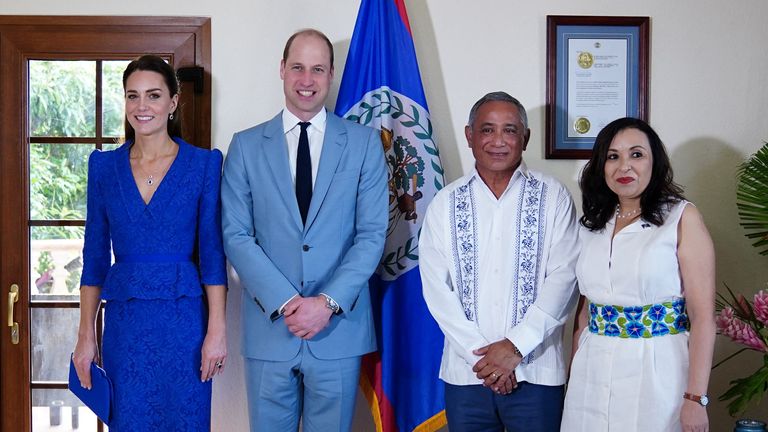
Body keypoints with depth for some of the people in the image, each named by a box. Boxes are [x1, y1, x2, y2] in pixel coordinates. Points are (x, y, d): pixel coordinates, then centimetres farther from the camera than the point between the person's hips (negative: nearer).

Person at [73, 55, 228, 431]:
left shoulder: (203, 164, -1)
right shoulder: (104, 166, 6)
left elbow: (212, 254, -3)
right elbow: (94, 257, 8)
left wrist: (216, 330, -9)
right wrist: (86, 335, 4)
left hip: (183, 322, -2)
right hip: (124, 323, 2)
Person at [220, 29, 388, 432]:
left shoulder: (364, 142, 4)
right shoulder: (246, 145, 5)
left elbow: (372, 233, -2)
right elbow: (236, 235, -1)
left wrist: (329, 302, -13)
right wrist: (285, 302, -13)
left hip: (339, 329, 0)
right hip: (269, 327, 0)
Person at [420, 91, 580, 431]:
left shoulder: (553, 197, 1)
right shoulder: (445, 204, 6)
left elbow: (563, 277, -6)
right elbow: (436, 286, -1)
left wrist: (516, 346, -13)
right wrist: (478, 354, -10)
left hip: (536, 373, -1)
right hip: (465, 372, 2)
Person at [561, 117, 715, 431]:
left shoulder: (682, 218, -5)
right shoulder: (593, 225, 10)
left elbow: (703, 317, -10)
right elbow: (585, 309, 12)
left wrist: (696, 398, -15)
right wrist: (573, 374, 7)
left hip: (657, 370, -4)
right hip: (592, 374, 4)